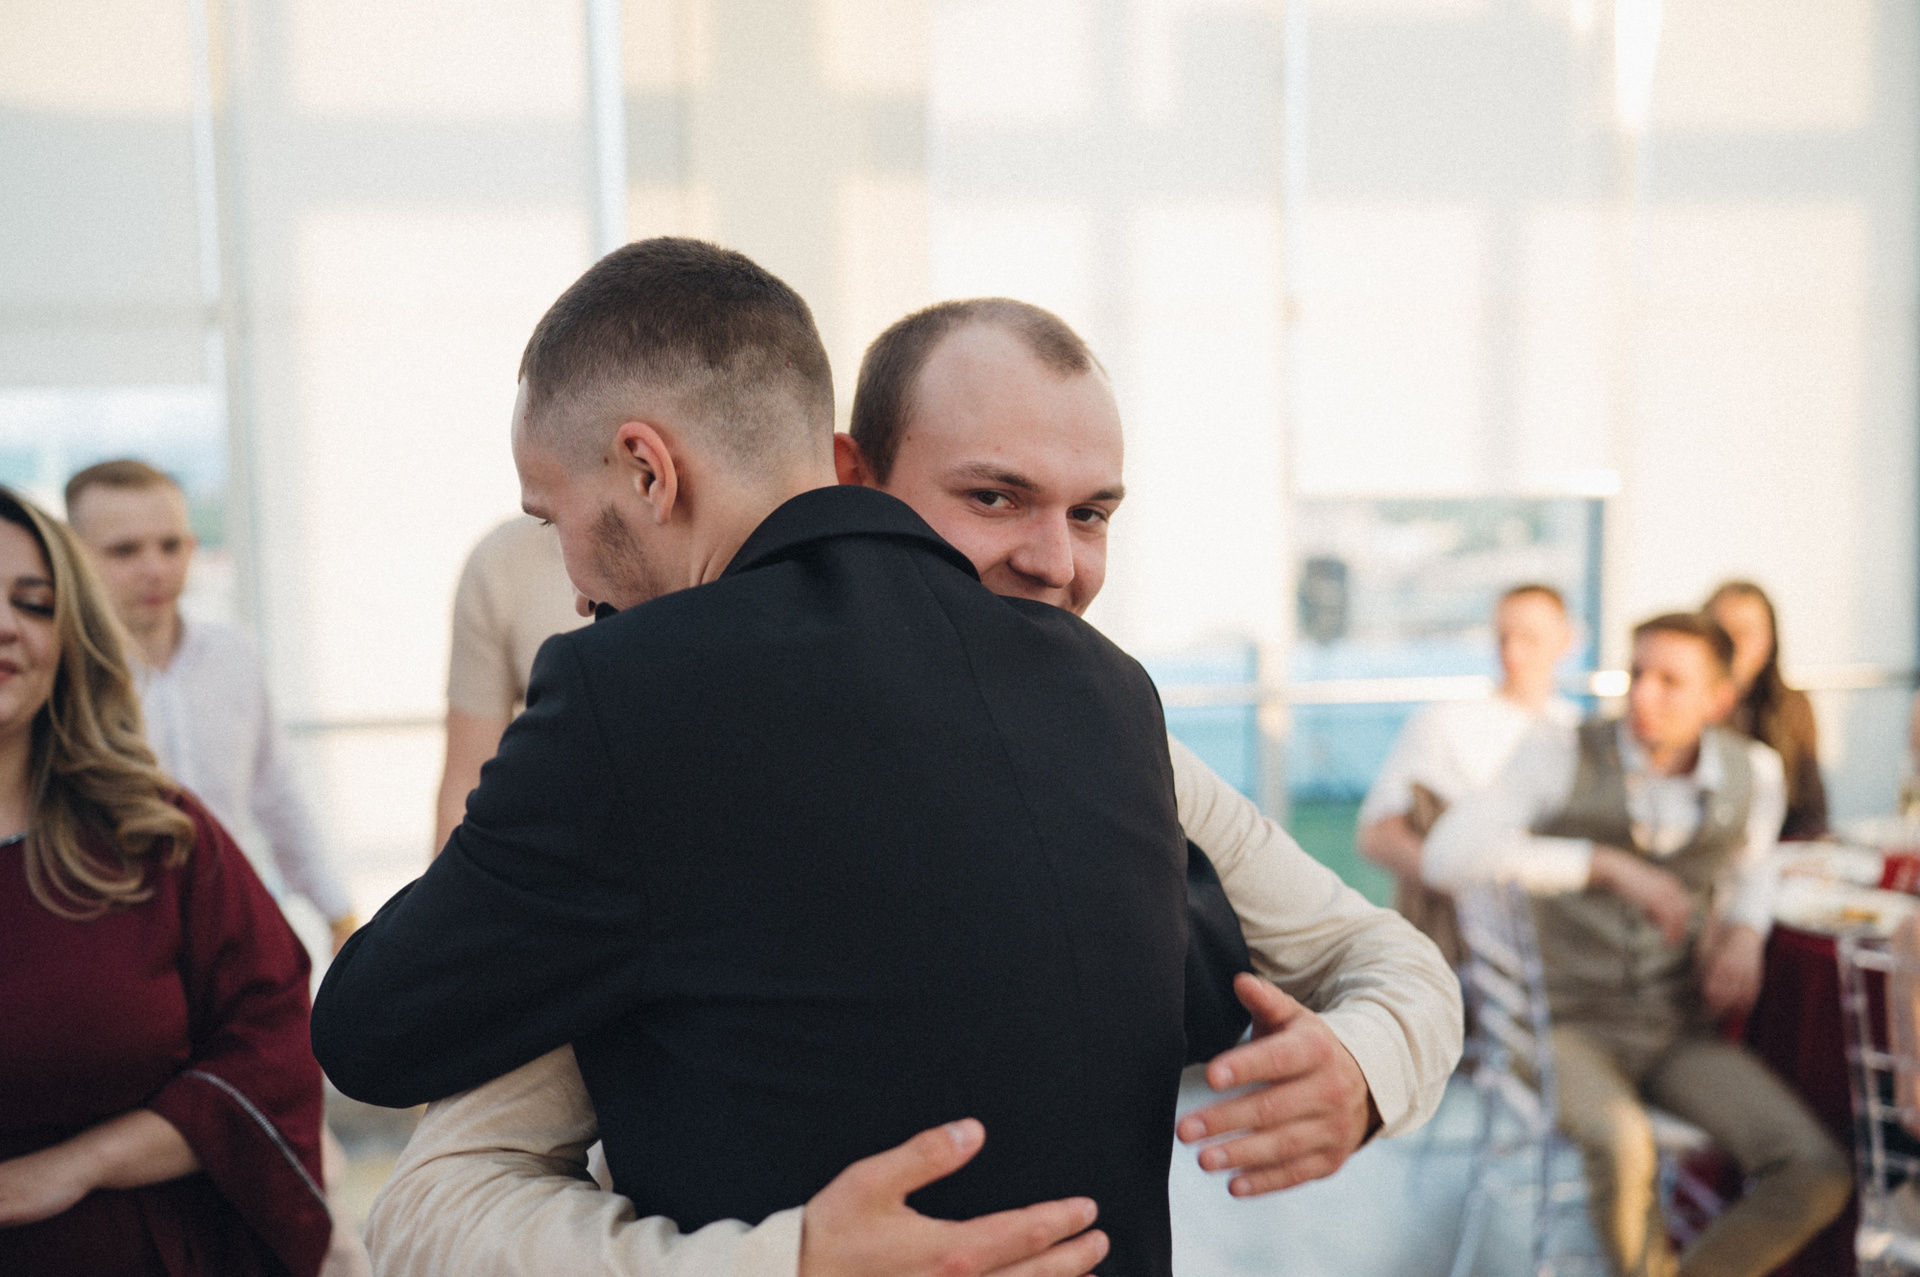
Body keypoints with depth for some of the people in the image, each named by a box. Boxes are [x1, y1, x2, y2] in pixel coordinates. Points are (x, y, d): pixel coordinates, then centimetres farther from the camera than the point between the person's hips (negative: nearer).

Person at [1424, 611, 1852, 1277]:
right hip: (1564, 1028, -4)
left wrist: (1745, 933, -1)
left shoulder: (1754, 773, -2)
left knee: (1817, 1174, -18)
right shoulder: (1562, 755, -14)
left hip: (1679, 1031, 4)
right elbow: (1449, 855, -28)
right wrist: (1606, 864, -31)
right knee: (1623, 1147, -35)